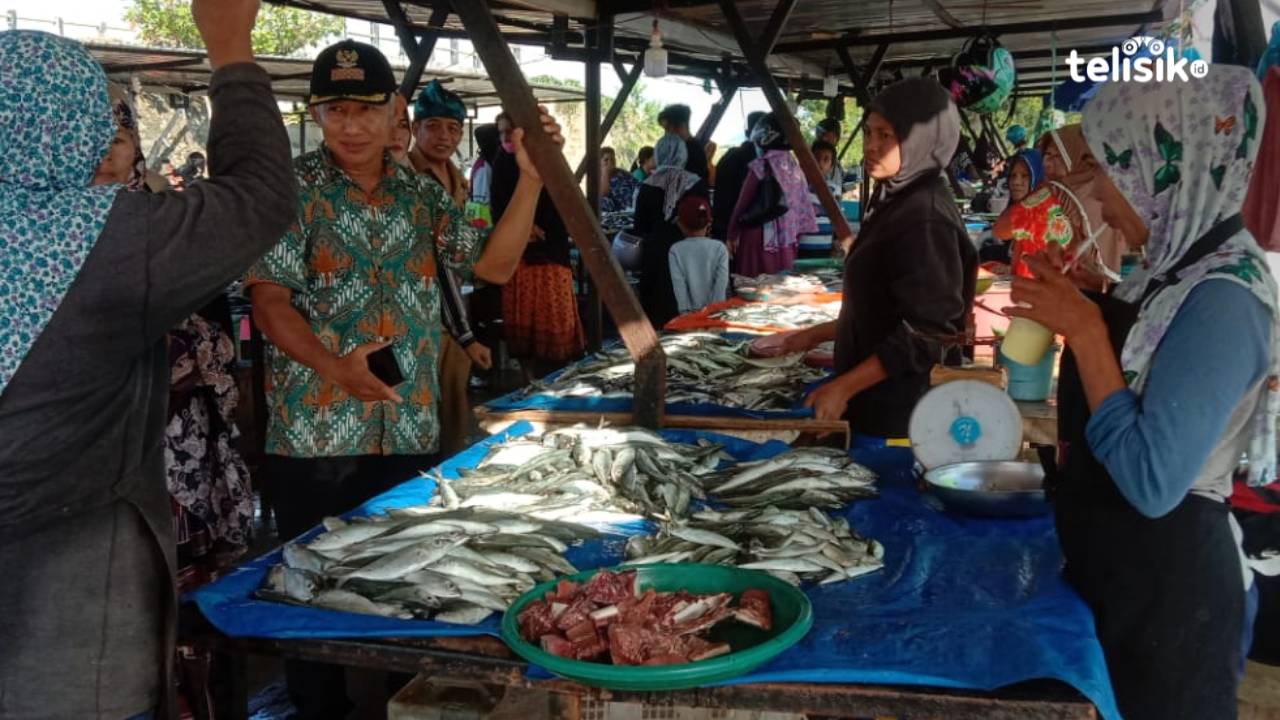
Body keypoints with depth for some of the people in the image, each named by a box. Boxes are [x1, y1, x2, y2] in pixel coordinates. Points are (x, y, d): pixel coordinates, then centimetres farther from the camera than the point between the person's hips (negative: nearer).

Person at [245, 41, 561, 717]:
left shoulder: (422, 194, 8)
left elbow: (493, 264, 4)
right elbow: (268, 299, -10)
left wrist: (531, 178, -8)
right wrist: (333, 367, -26)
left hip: (412, 432, 4)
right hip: (315, 435, -4)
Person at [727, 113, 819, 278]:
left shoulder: (760, 166, -9)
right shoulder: (795, 165, 7)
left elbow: (742, 203, -4)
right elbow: (803, 204, 8)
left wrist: (732, 234, 5)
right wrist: (796, 234, 16)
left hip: (761, 238, -6)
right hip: (788, 239, 6)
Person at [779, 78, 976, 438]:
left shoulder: (924, 217, -19)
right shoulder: (896, 201, 10)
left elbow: (927, 332, -22)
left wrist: (844, 387, -21)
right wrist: (818, 334, 19)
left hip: (899, 407, -9)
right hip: (879, 398, 9)